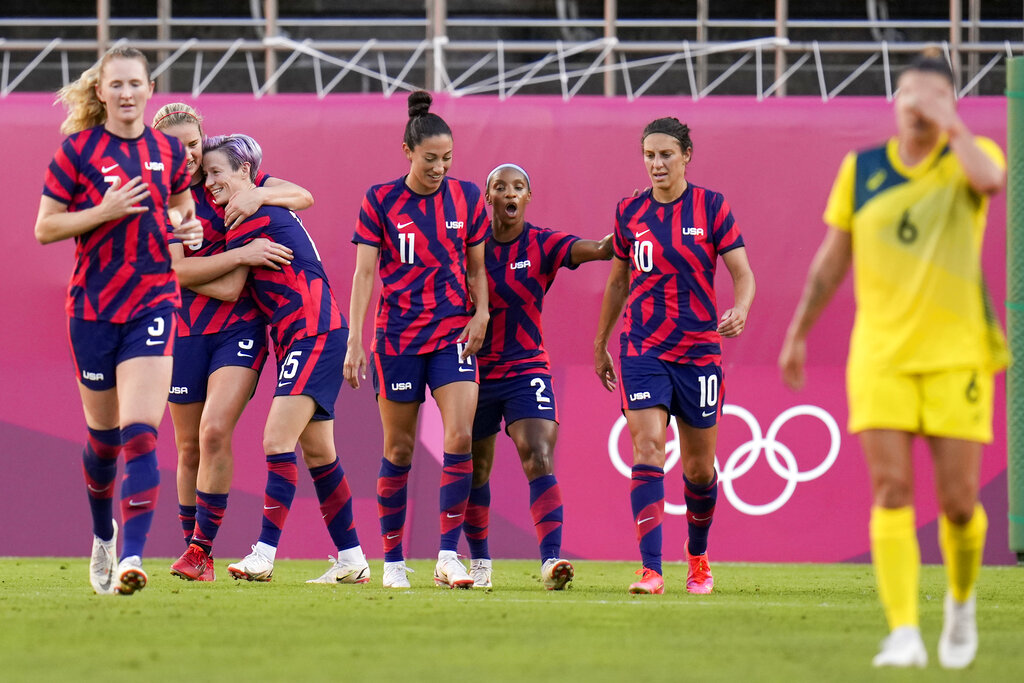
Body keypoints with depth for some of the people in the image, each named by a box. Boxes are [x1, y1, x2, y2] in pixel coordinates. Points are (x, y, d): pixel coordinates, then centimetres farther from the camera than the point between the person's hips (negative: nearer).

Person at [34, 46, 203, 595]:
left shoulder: (169, 152, 6)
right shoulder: (78, 150, -3)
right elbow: (44, 228, -2)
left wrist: (183, 223, 3)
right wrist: (104, 212, -15)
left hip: (153, 303, 1)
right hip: (92, 307, -1)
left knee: (139, 432, -15)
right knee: (103, 434, 11)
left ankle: (131, 558, -23)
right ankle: (103, 536, 38)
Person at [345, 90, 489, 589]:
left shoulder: (467, 198, 4)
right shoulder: (380, 201, -3)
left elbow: (477, 268, 13)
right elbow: (364, 273, -5)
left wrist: (481, 312, -5)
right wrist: (354, 342, -10)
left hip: (453, 333, 1)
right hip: (398, 337, -1)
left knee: (461, 438, -15)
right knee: (399, 448, 4)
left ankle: (448, 554, -11)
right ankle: (392, 559, 15)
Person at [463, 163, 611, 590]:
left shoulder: (542, 245, -5)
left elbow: (594, 250, -21)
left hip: (527, 368, -2)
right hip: (476, 370, 2)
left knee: (539, 461, -19)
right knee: (474, 470, 12)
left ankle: (551, 559, -27)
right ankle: (479, 562, 30)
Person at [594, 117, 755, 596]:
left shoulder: (712, 207, -2)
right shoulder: (629, 212, 5)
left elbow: (743, 274, -4)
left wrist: (740, 309, -26)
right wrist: (600, 345, 21)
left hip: (699, 350, -1)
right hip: (643, 350, 1)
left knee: (699, 467, 8)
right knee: (647, 449, -16)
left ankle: (697, 554, 35)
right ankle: (651, 570, -22)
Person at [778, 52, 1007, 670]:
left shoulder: (970, 155, 2)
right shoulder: (861, 170, 8)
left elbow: (992, 180, -24)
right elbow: (832, 260, 16)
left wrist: (950, 125, -19)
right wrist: (798, 334, 17)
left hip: (957, 356, -1)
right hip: (880, 357, 1)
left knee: (958, 500, -2)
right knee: (891, 492, -12)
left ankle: (962, 602, 27)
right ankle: (903, 635, -14)